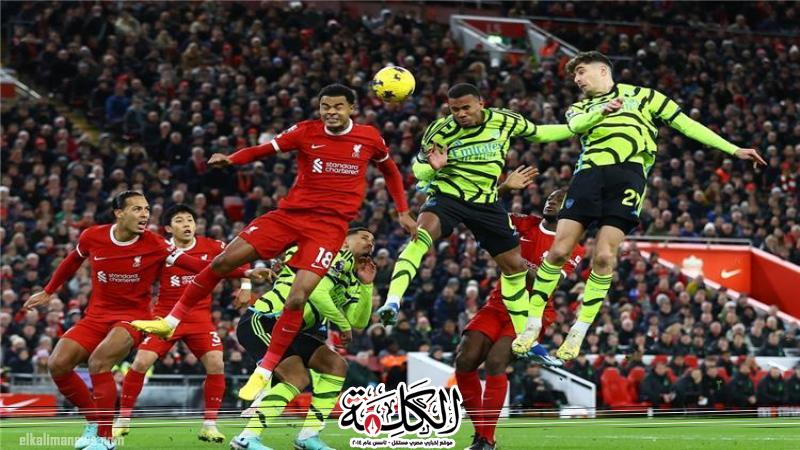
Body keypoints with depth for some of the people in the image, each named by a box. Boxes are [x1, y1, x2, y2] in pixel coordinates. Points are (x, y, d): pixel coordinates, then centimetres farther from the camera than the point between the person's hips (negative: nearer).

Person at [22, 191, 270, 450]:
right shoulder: (92, 237, -7)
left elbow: (200, 266, -19)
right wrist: (48, 292, 25)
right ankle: (94, 420, 11)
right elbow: (72, 261, 16)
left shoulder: (154, 244, -14)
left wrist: (244, 273, -28)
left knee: (98, 362, -29)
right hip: (97, 315, 4)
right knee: (57, 365, -11)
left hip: (133, 316, -4)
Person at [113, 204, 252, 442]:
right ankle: (123, 420, 5)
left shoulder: (211, 247, -3)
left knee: (216, 365, -15)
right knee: (141, 362, -12)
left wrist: (246, 284, 5)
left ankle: (209, 425, -2)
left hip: (200, 317, 1)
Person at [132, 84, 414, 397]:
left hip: (329, 225, -2)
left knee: (297, 297, -19)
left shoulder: (369, 137, 2)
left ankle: (265, 371, -3)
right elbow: (265, 149, -3)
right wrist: (230, 159, -21)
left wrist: (402, 212, 17)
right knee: (223, 261, -4)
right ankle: (172, 321, 14)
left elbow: (390, 171, 20)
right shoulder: (306, 132, 1)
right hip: (290, 214, 2)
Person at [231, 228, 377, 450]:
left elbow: (358, 323, 14)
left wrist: (366, 285, 6)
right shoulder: (337, 256, -8)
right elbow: (316, 293, -23)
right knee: (297, 378, -23)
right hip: (260, 322, -10)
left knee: (337, 366, 5)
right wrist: (343, 323, -12)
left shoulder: (349, 279, 19)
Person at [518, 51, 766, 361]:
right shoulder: (580, 108, 27)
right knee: (559, 251, -9)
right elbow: (576, 125, 1)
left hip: (628, 173, -2)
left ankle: (579, 332, -1)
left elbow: (685, 124, 19)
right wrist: (602, 111, -20)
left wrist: (733, 150, 14)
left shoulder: (641, 96, 22)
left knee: (604, 256, -12)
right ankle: (533, 323, 4)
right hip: (589, 172, 2)